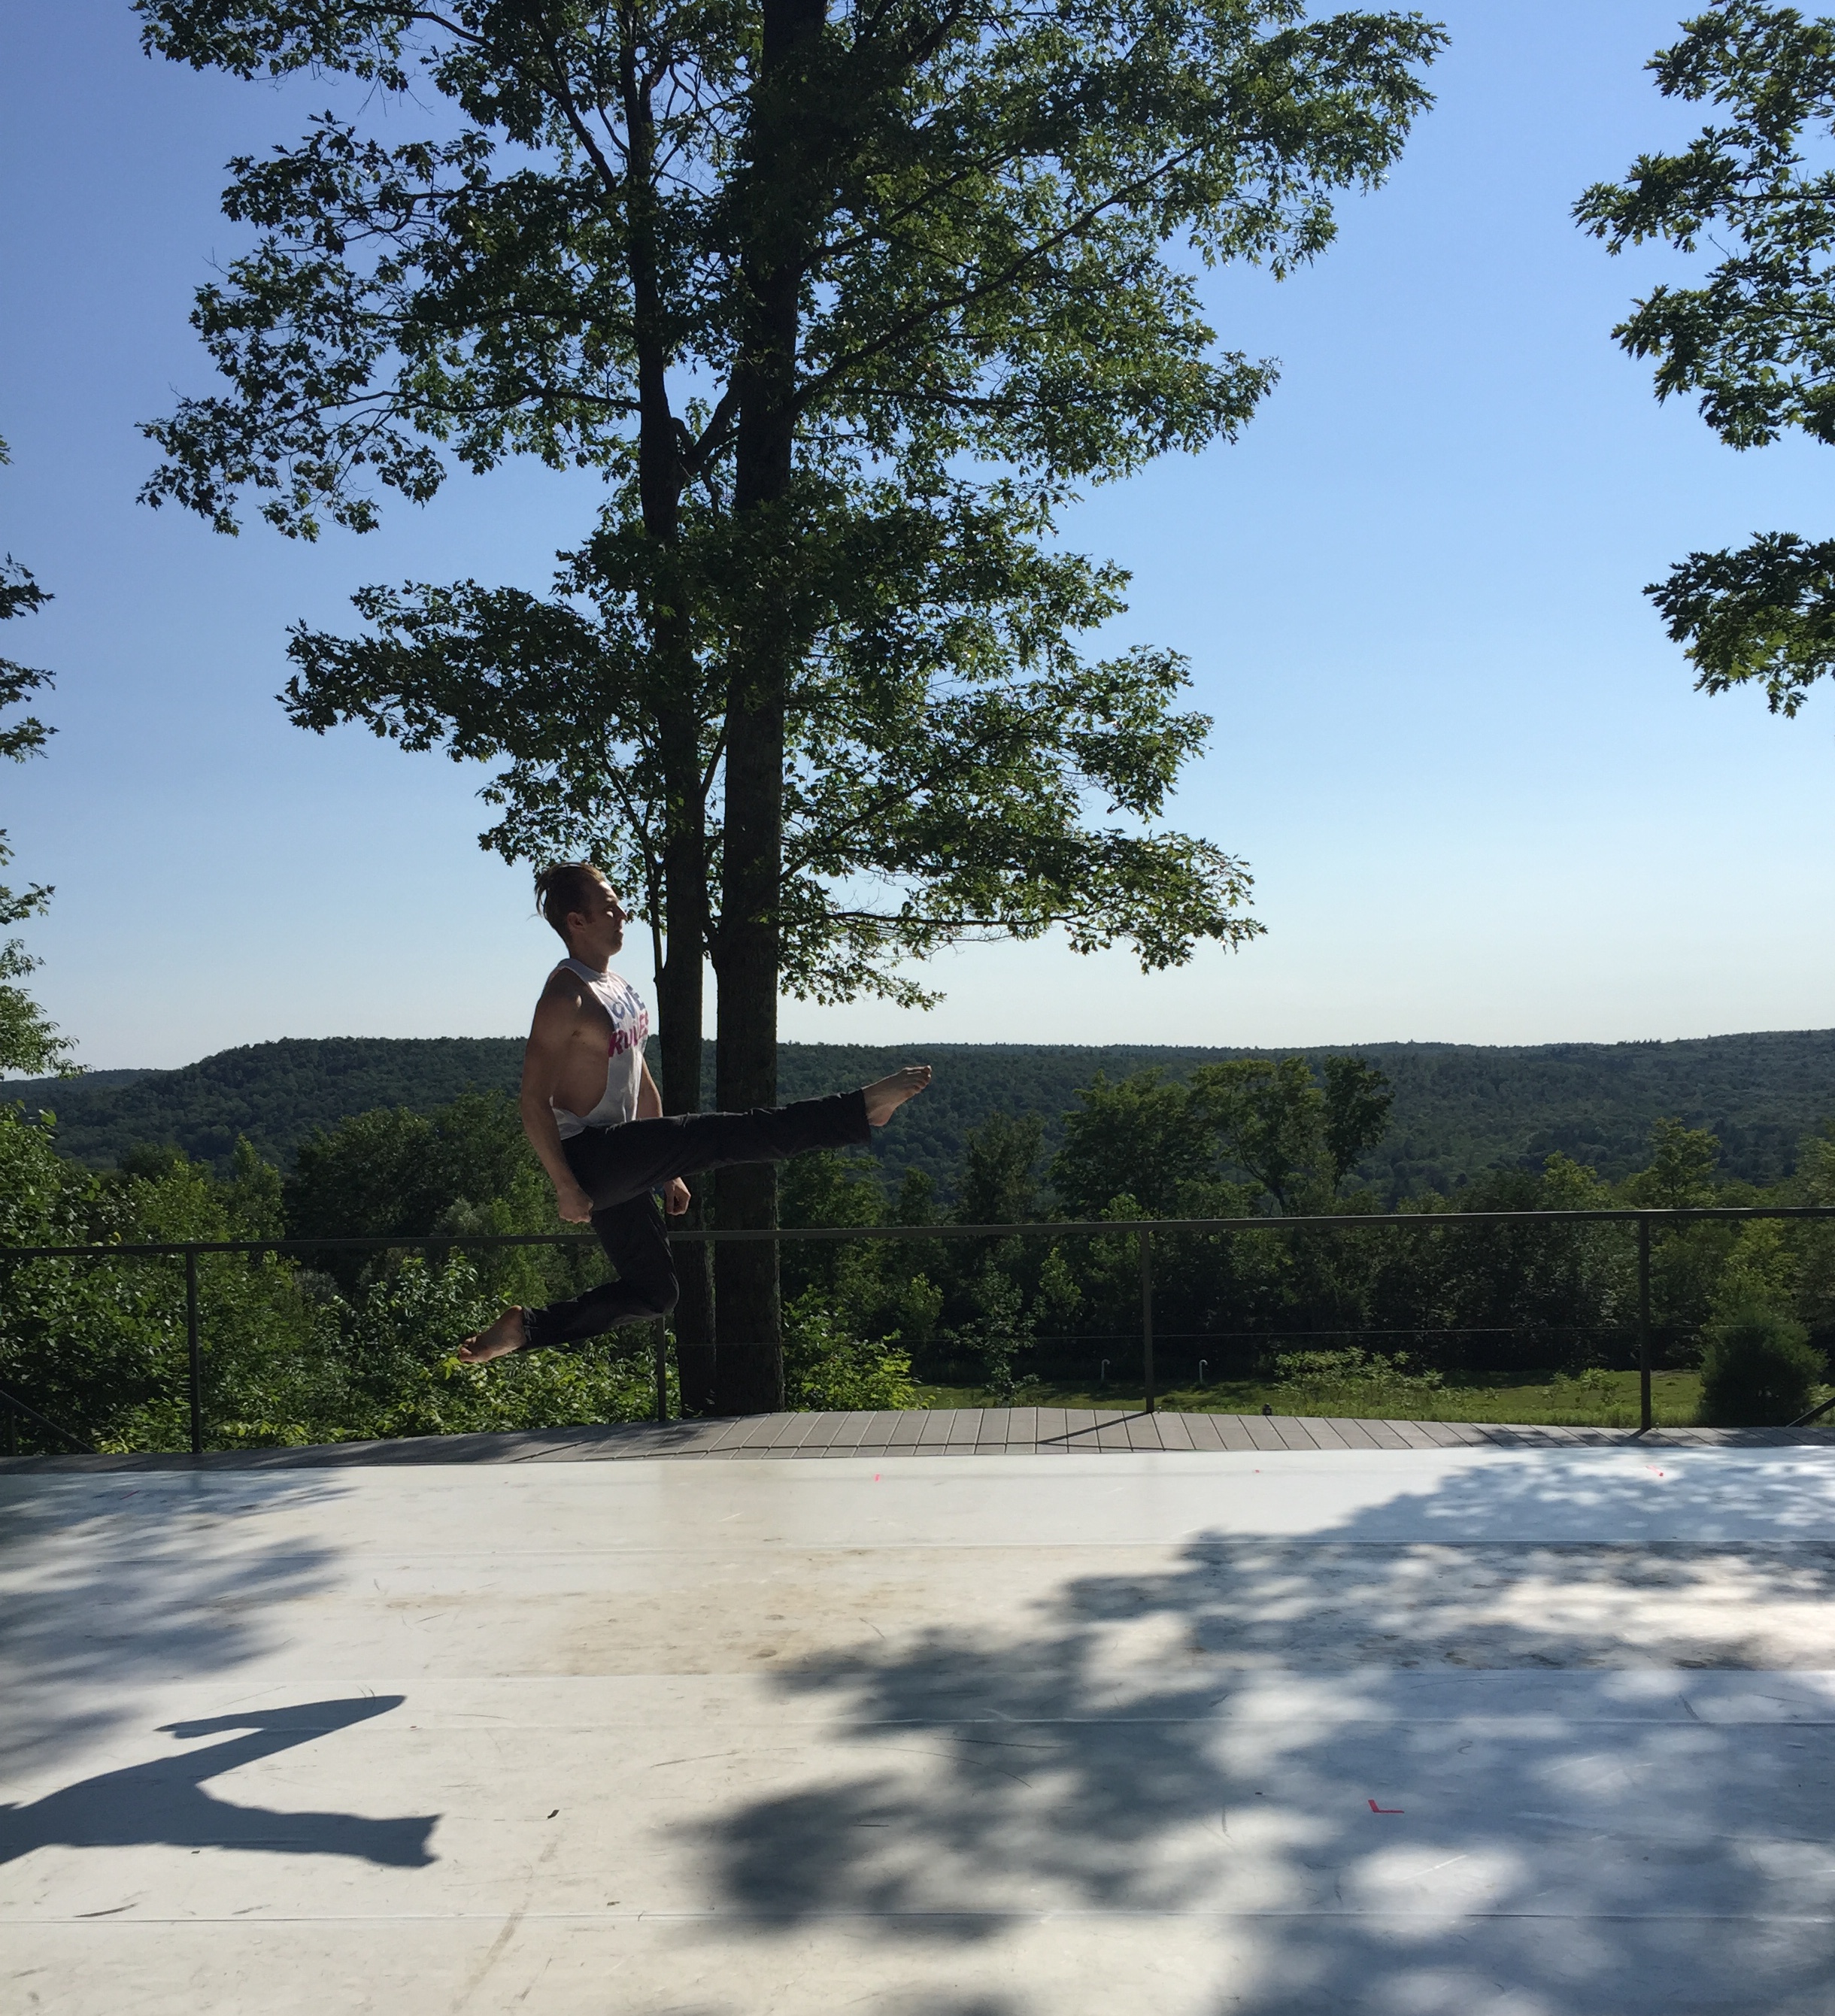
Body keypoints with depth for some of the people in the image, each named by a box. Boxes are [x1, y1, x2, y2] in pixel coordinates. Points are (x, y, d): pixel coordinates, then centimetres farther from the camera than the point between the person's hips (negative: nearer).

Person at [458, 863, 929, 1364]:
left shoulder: (617, 987, 13)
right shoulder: (565, 997, -16)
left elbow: (641, 1082, 21)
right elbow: (534, 1105, -19)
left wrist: (667, 1168, 22)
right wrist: (565, 1188, -21)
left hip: (621, 1164, 10)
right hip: (587, 1158, -10)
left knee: (653, 1293, 15)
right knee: (724, 1135, -19)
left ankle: (524, 1327, 20)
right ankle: (863, 1108, -18)